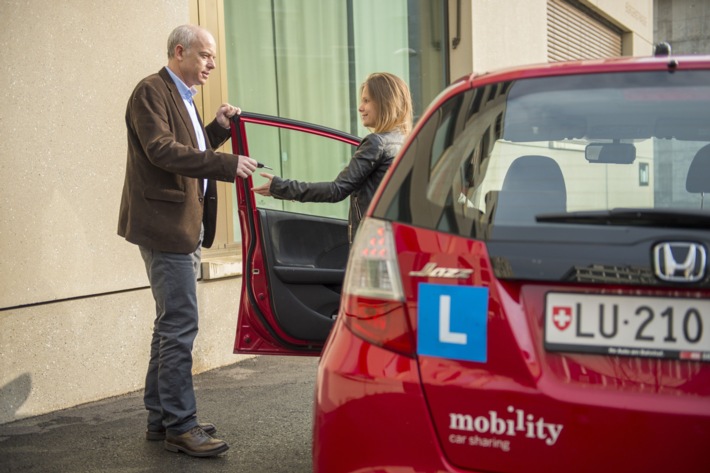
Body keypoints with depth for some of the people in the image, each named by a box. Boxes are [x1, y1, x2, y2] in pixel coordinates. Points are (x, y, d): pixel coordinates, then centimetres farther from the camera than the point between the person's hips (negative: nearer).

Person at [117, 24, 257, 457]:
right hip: (165, 224, -10)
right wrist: (228, 164, -29)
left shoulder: (184, 97, 20)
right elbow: (162, 150, -22)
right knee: (180, 325, -9)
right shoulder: (151, 91, -9)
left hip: (185, 226, 10)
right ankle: (180, 426, -2)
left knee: (172, 324, 14)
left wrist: (219, 129, 10)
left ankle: (161, 418, 24)